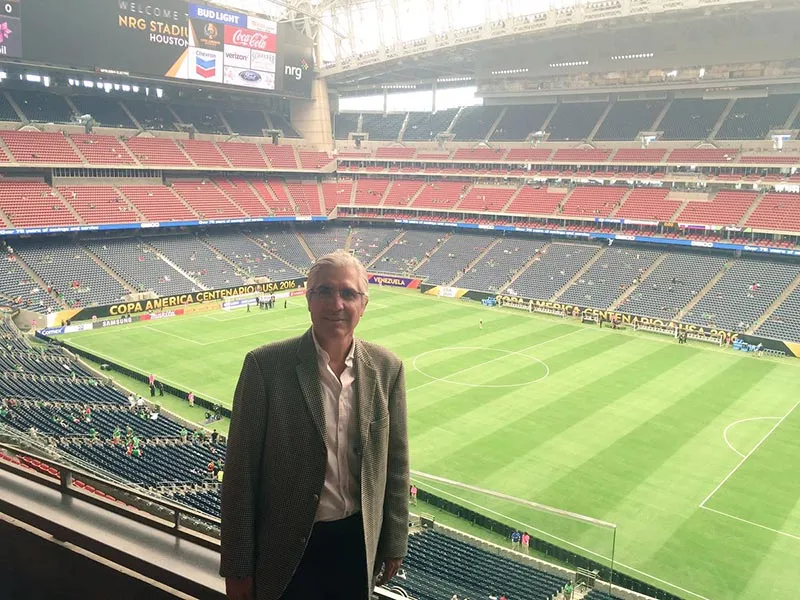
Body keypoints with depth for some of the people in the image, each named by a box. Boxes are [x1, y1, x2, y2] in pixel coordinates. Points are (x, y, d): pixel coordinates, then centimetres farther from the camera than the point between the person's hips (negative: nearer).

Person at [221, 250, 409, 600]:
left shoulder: (387, 369, -5)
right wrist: (238, 566, -7)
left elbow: (395, 463, 3)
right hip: (289, 546, -3)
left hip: (358, 542, 3)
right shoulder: (266, 365, -15)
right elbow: (241, 471, -10)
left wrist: (394, 543, 8)